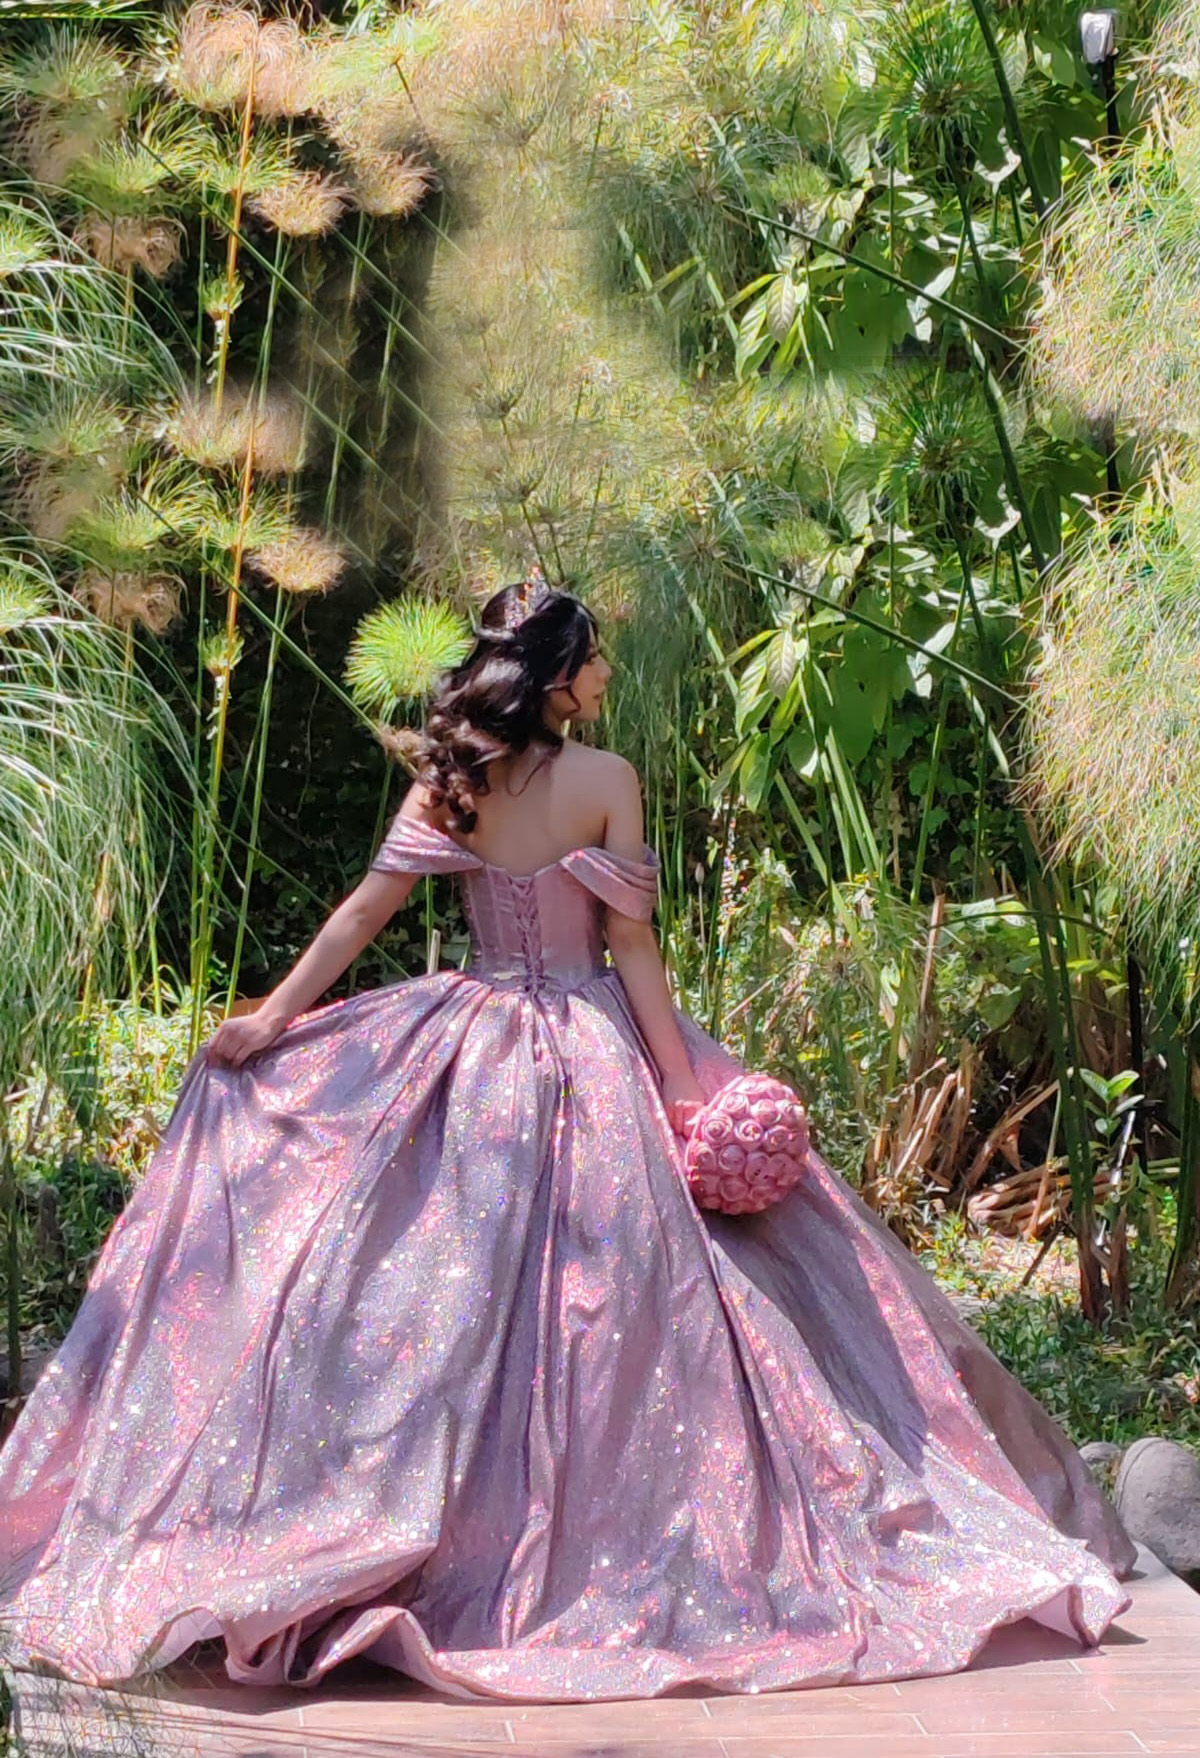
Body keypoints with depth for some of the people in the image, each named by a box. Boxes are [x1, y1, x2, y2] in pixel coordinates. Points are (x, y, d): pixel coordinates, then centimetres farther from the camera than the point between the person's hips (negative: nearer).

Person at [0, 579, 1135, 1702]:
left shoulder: (447, 781, 1)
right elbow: (629, 945, -8)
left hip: (470, 1051, 3)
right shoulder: (606, 780, -7)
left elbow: (365, 908, -1)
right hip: (592, 1051, -3)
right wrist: (687, 1085, -4)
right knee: (610, 1289, 4)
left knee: (460, 1284, 7)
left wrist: (271, 1019, 4)